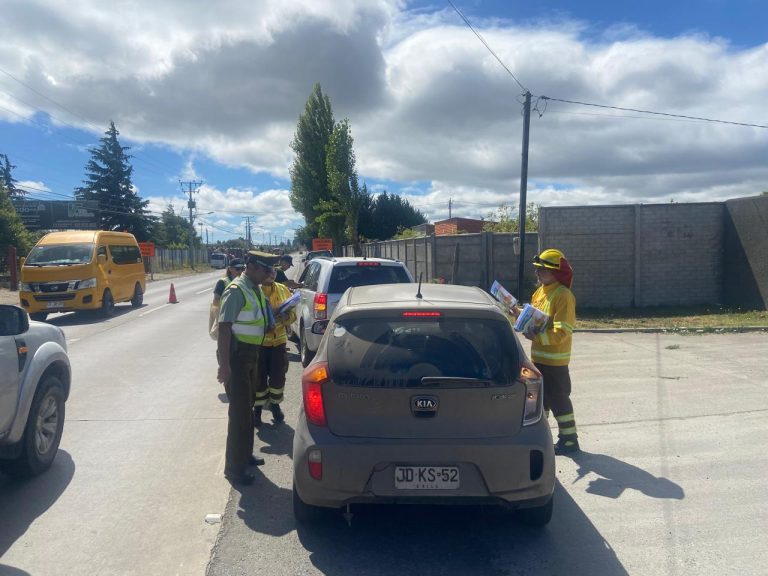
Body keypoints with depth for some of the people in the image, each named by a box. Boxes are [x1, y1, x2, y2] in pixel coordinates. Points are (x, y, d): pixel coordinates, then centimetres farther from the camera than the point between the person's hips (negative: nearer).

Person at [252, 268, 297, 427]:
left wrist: (285, 317, -12)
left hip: (279, 340, 4)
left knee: (278, 376, 10)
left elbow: (292, 313, 9)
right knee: (259, 377, 5)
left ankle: (275, 404, 31)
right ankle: (258, 407, 23)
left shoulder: (283, 290, 6)